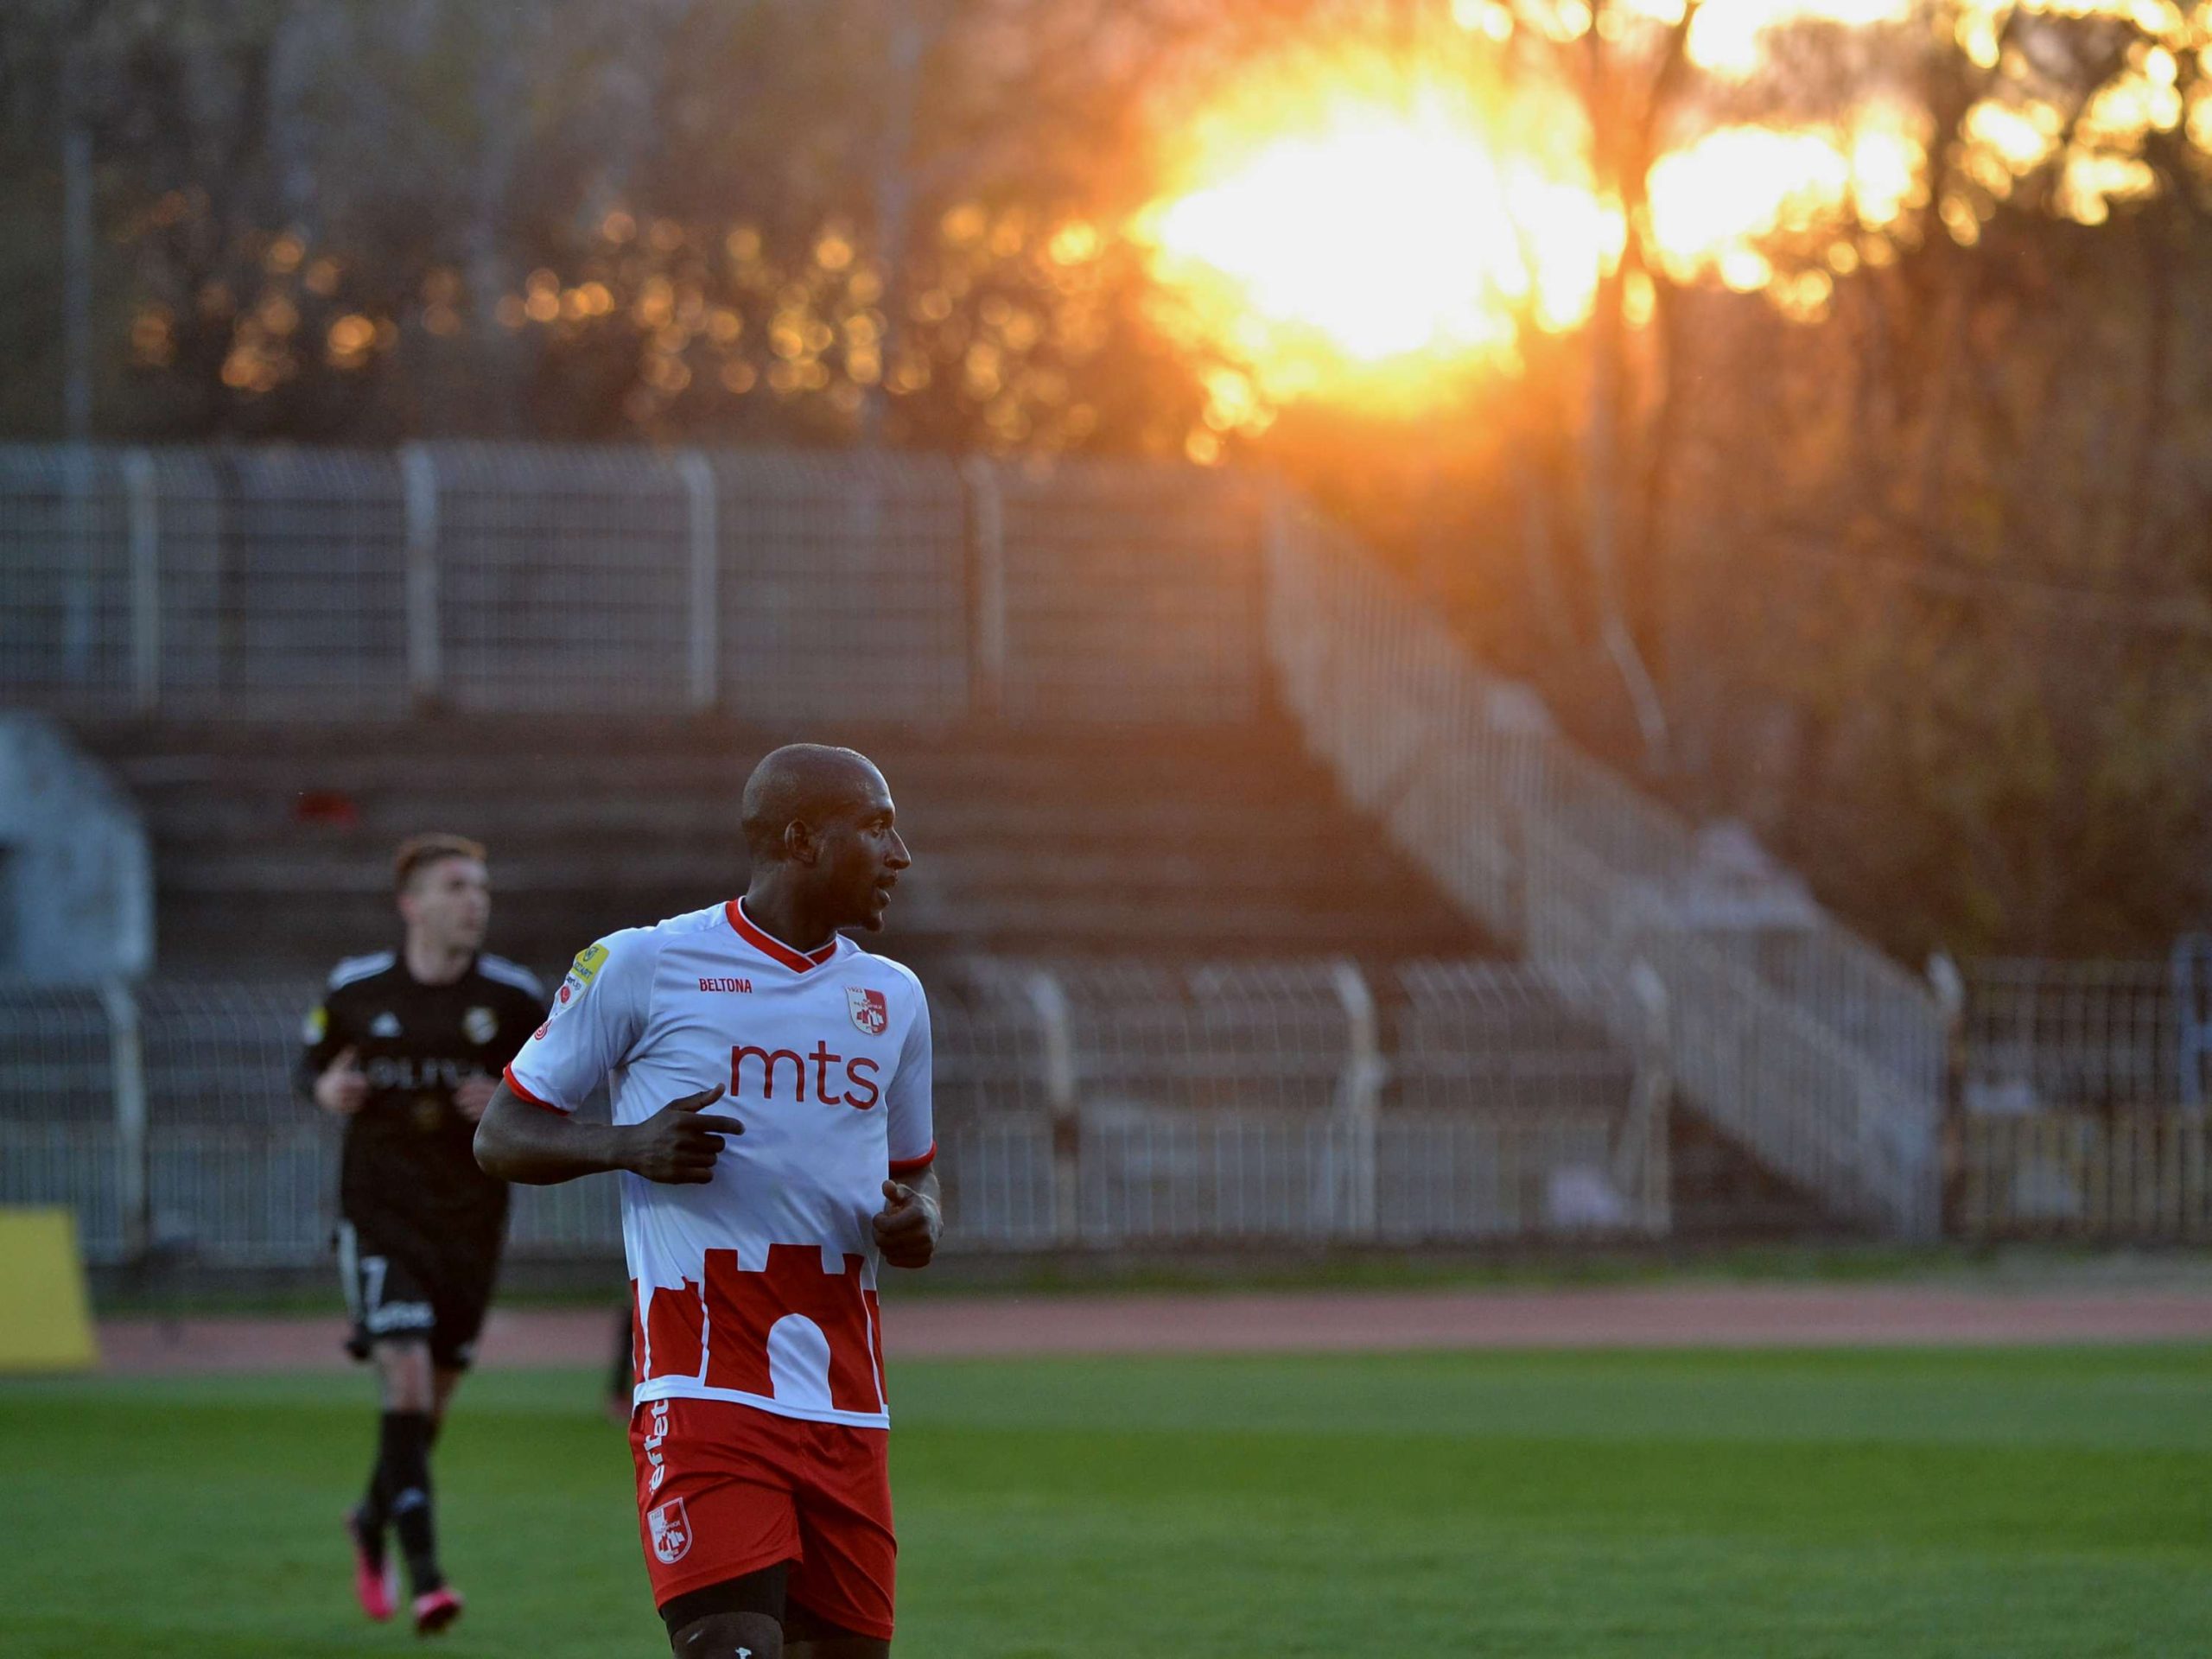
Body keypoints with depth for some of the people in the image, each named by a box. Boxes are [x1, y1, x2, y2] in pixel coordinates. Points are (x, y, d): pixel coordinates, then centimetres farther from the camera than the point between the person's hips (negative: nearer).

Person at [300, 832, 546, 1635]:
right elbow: (313, 1060, 15)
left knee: (432, 1397, 11)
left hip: (471, 1219, 2)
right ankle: (425, 1576, -19)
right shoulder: (357, 988, -1)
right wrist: (327, 1088, -8)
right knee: (406, 1377, -18)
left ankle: (373, 1522, 41)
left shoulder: (514, 996, -3)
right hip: (380, 1212, -2)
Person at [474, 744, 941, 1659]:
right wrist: (630, 1146, -15)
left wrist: (917, 1223, 3)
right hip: (704, 1382, -5)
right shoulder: (643, 967, 0)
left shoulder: (892, 997, 16)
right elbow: (502, 1135, 5)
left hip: (847, 1401, 6)